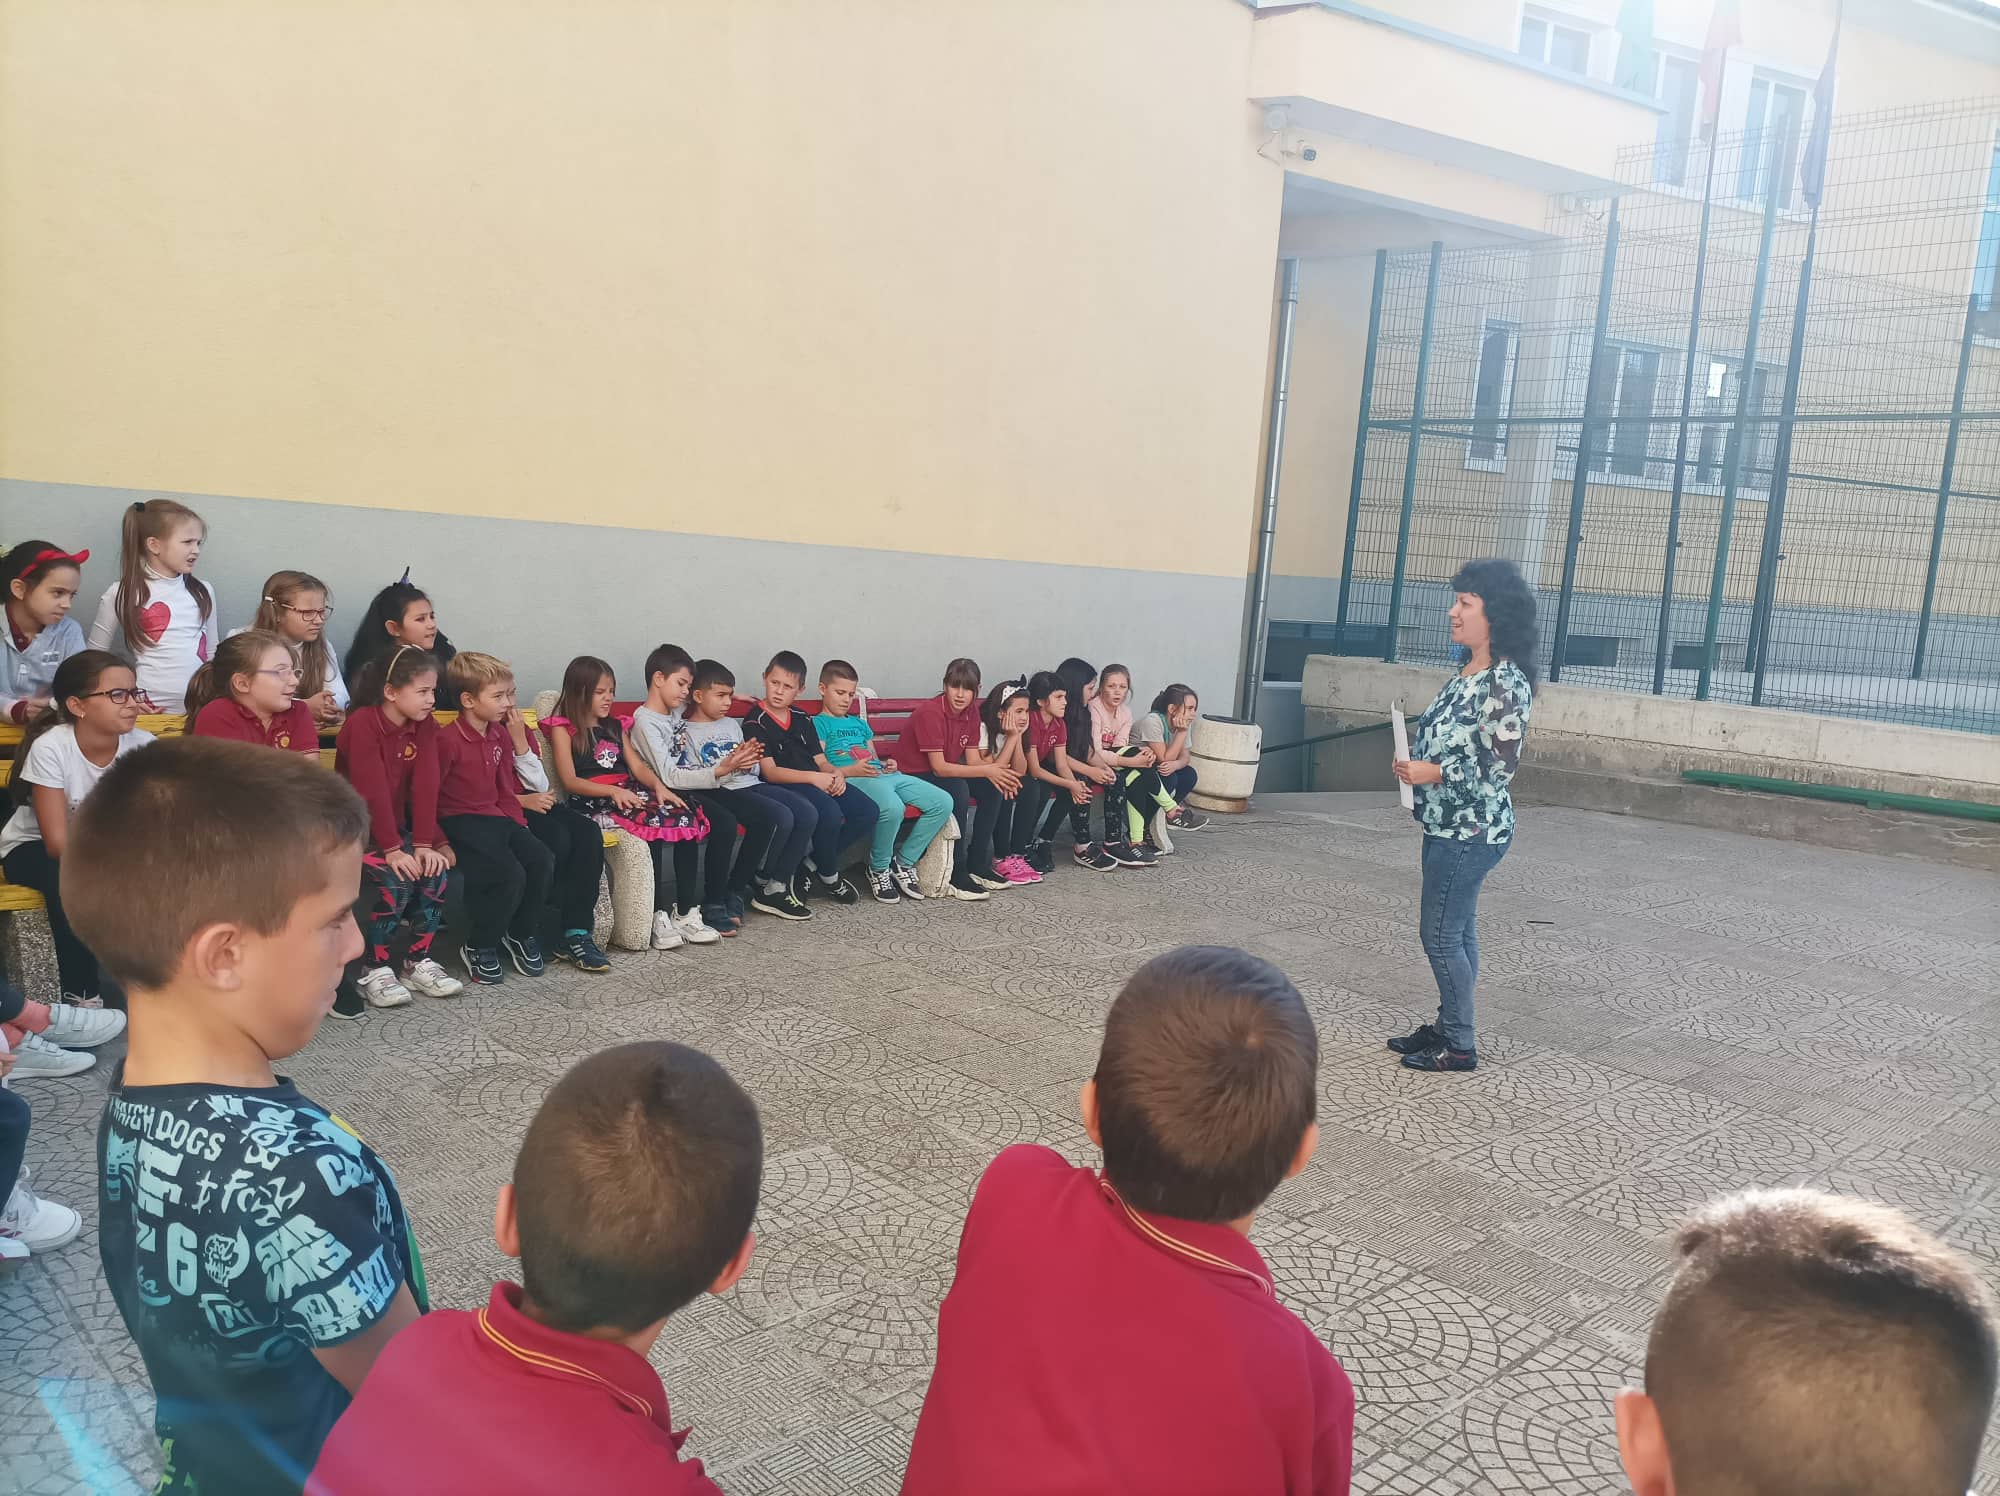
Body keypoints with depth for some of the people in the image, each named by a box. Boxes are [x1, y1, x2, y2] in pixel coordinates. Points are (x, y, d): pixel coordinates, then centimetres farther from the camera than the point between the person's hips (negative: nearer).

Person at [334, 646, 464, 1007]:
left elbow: (425, 786, -8)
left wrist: (424, 844, -16)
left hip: (397, 826, 6)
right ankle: (371, 969, -12)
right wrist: (392, 849, -28)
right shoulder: (362, 724, -19)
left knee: (435, 871, -17)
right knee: (395, 878, -27)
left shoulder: (425, 726, -1)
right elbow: (372, 791, -24)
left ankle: (419, 961, -2)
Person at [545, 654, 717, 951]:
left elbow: (637, 766, 13)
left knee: (688, 817, -20)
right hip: (593, 802, -6)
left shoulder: (616, 726, 23)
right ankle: (658, 916, -27)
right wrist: (613, 792, -20)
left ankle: (686, 913, -20)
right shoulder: (563, 728, 4)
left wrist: (659, 787, -8)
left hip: (630, 793, 6)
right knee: (652, 822, -33)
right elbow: (569, 780, -6)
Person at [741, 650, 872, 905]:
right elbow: (769, 771, -11)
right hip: (784, 787, -7)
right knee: (831, 814, -34)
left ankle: (810, 866, -2)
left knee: (869, 812, -12)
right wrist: (813, 777, -21)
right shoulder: (755, 722, -2)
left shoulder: (803, 719, 20)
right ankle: (830, 878, -5)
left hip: (818, 783, 7)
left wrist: (836, 774, -7)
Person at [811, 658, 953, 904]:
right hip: (852, 780, -8)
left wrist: (888, 764, 11)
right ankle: (879, 869, -12)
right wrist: (850, 770, -19)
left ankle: (904, 862, -1)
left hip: (884, 774, 8)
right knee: (892, 807, -40)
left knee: (943, 802, -12)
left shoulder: (859, 723, 34)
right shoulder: (818, 723, 11)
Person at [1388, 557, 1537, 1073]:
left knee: (1441, 933, -3)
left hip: (1471, 832, -9)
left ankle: (1459, 1045, 10)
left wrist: (1431, 773, -21)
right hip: (1447, 825, 9)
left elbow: (1498, 765, -21)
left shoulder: (1505, 682, -18)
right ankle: (1448, 1027, 26)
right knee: (1457, 932, 16)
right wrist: (1413, 758, 4)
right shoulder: (1468, 674, 10)